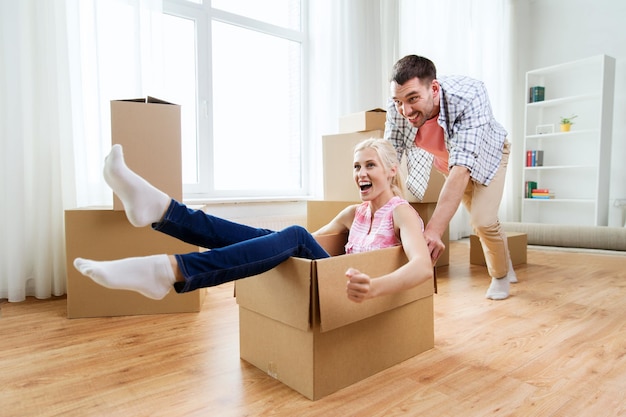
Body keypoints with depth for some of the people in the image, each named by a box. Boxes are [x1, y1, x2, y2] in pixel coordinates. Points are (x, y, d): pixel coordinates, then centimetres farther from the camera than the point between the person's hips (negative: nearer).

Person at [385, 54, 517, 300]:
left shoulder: (469, 96, -43)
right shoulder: (397, 108, -32)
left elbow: (463, 166, -50)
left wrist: (434, 229, -59)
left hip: (488, 153, -3)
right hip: (446, 159, 4)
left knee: (483, 220, -16)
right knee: (478, 219, 13)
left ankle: (500, 277, 15)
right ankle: (506, 269, 41)